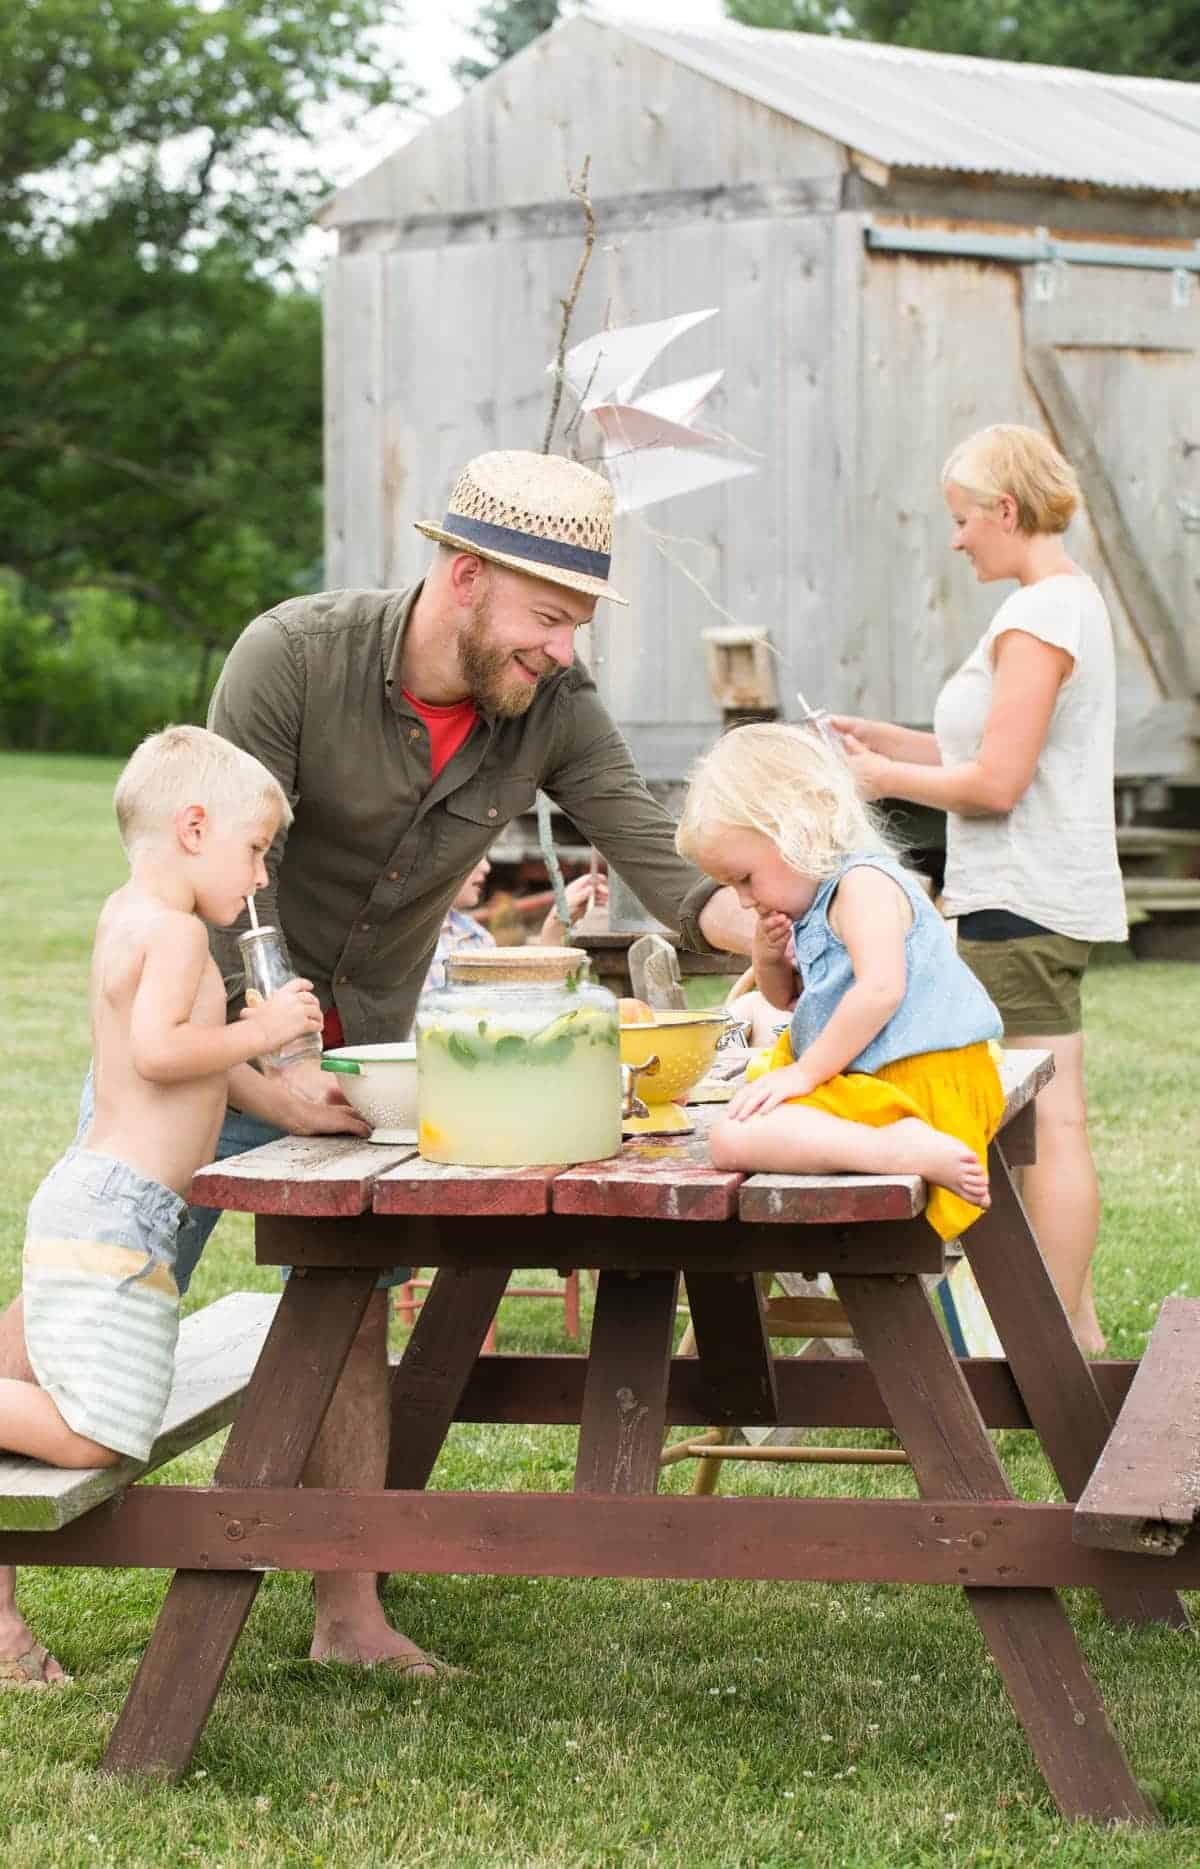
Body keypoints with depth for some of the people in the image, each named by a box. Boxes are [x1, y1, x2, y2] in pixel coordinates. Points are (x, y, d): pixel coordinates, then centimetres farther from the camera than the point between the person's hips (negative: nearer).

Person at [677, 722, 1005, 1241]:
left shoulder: (864, 884, -14)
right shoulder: (818, 898, 18)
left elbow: (880, 989, -29)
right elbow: (787, 996, 31)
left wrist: (805, 1073, -23)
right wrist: (769, 961, 7)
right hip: (875, 1073, 12)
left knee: (734, 1140, -27)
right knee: (754, 1092, 37)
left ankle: (905, 1150, -39)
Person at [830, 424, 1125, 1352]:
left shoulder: (1038, 616, -15)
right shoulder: (1075, 599, 17)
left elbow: (995, 783, -20)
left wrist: (889, 777, -5)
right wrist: (882, 737, 16)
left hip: (1022, 903, -11)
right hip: (1042, 897, 11)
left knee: (1046, 1129, -6)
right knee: (1051, 1127, 14)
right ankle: (1078, 1326, 21)